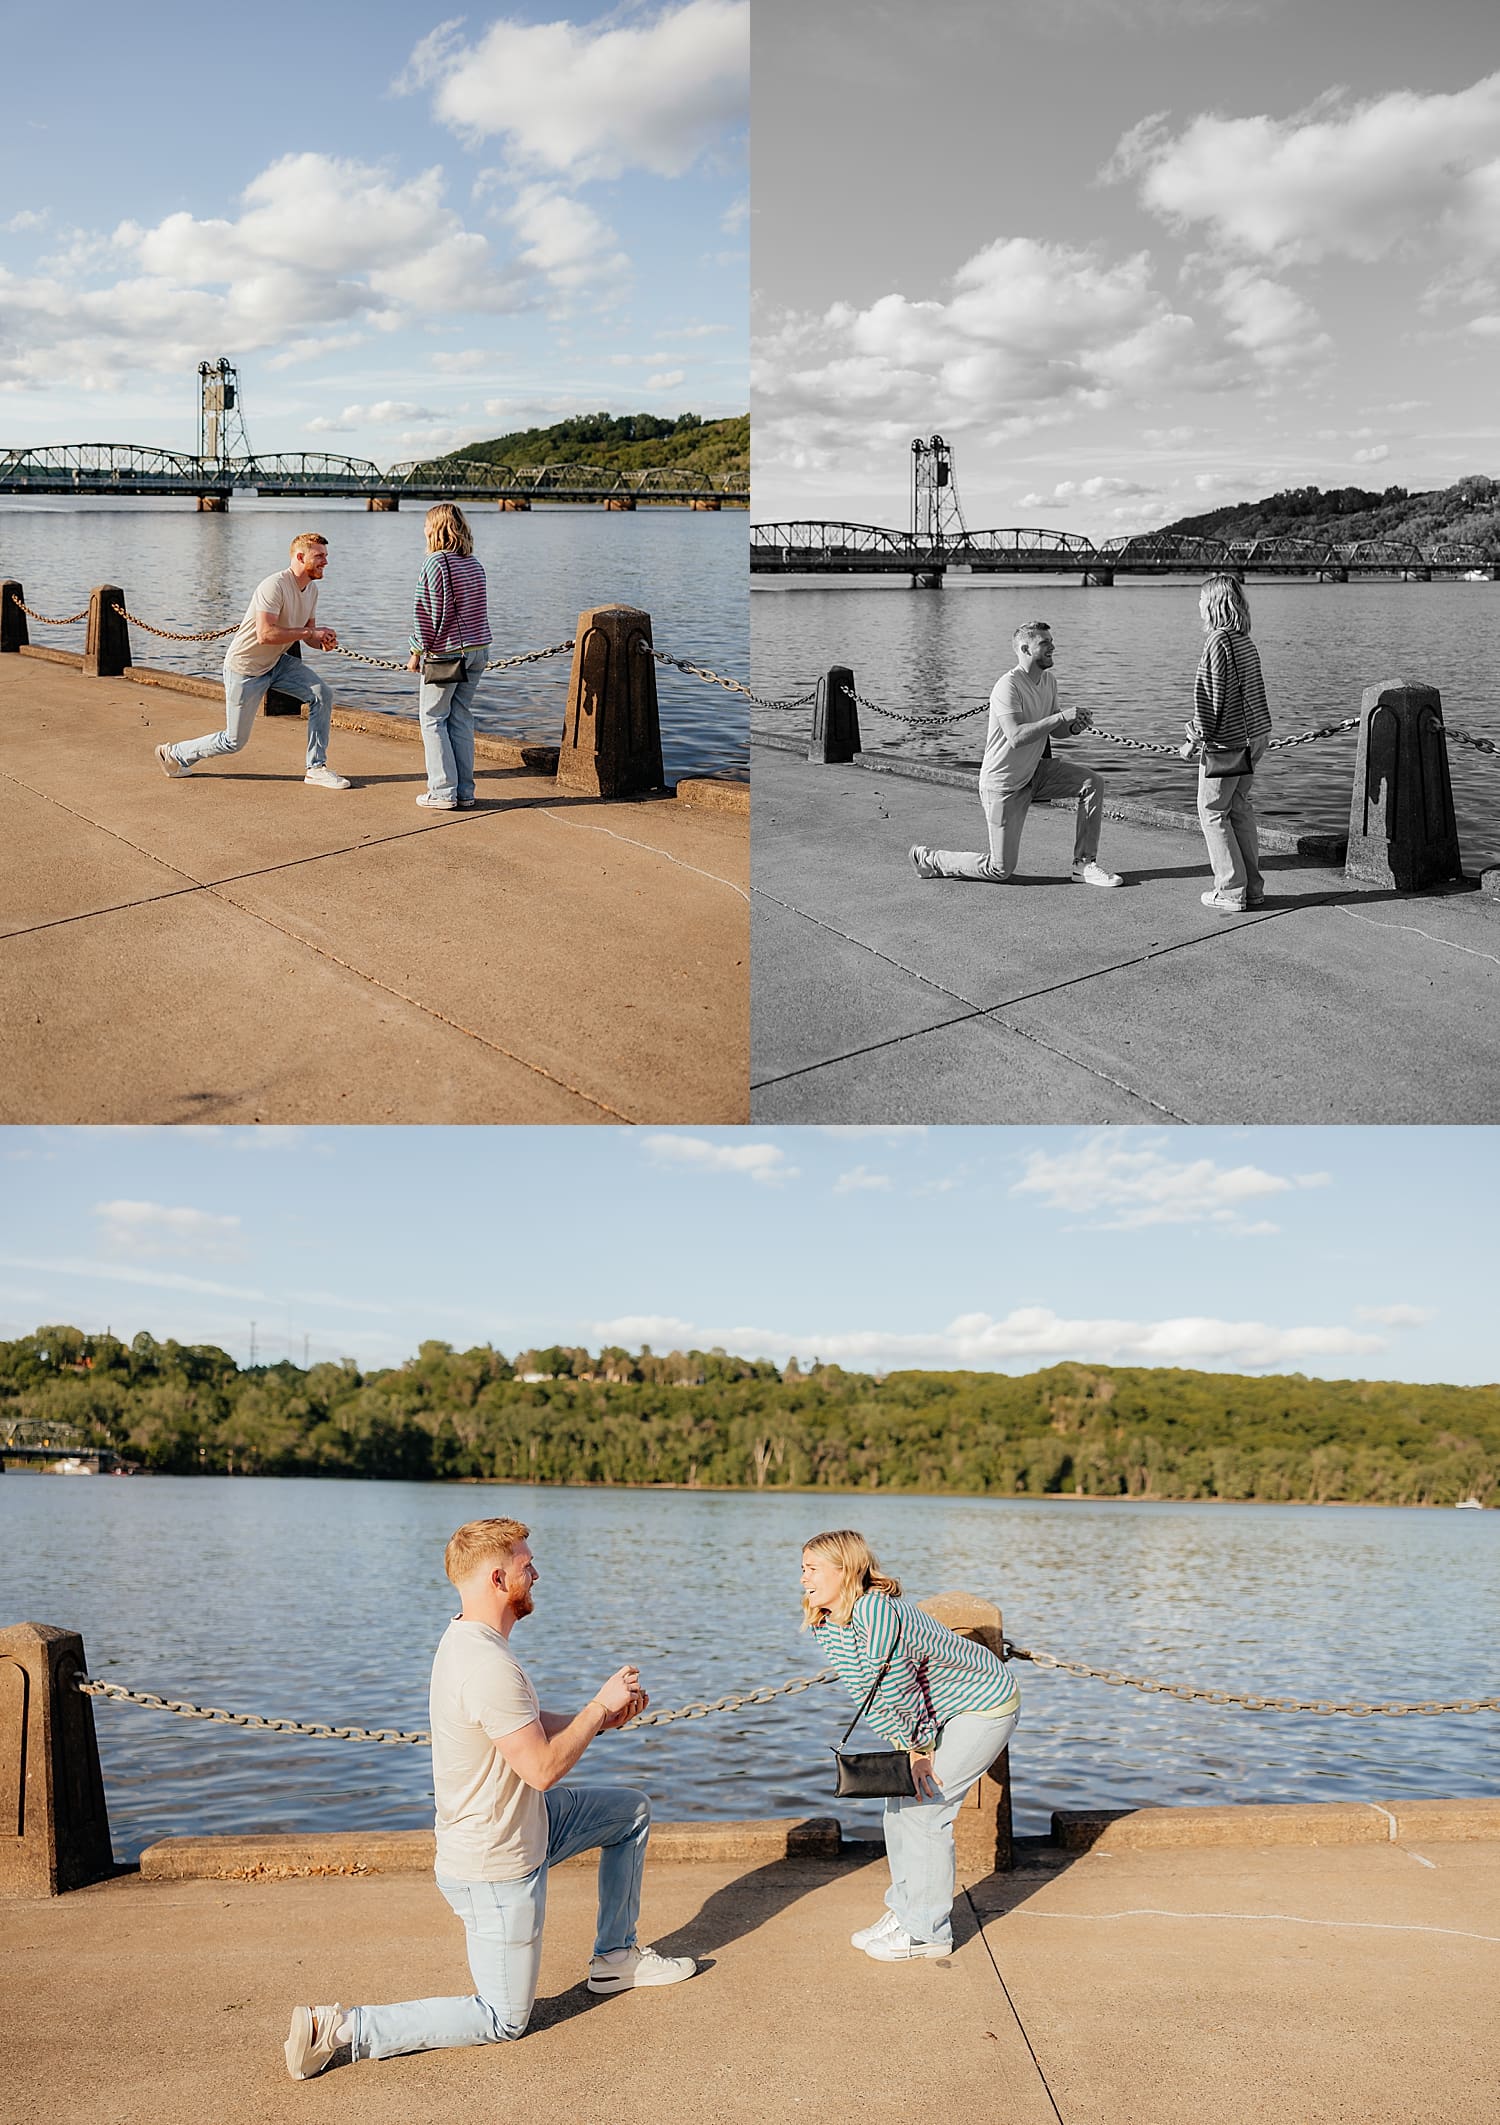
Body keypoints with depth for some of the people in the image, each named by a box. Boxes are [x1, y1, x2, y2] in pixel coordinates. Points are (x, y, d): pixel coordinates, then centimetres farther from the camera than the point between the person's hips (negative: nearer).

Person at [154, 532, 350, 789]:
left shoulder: (311, 589, 2)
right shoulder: (275, 586, -27)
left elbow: (308, 636, 12)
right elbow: (265, 635, -36)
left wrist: (324, 641, -11)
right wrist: (309, 632, -29)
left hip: (277, 663, 8)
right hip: (245, 669, -8)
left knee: (322, 693, -12)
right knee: (234, 741, 2)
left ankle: (316, 768, -6)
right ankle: (174, 755, 24)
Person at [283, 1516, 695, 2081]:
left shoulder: (466, 1639, 1)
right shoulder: (490, 1668, -32)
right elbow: (543, 1768, -28)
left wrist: (600, 1718, 1)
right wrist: (601, 1705, -15)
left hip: (522, 1822, 10)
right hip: (496, 1869, -10)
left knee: (633, 1810, 20)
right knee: (504, 2021, 3)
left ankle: (615, 1957, 32)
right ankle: (340, 2030, -1)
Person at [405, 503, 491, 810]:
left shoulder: (435, 563, -12)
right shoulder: (474, 564, 9)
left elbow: (426, 612, -12)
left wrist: (416, 652, -4)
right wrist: (475, 646, 19)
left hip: (446, 652, -7)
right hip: (477, 649, 7)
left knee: (432, 719, 3)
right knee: (461, 719, 11)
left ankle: (444, 792, -1)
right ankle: (464, 791, 11)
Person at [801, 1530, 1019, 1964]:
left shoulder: (875, 1610, -35)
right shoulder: (824, 1628, -5)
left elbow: (896, 1689, -28)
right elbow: (864, 1693, -2)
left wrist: (920, 1749, -15)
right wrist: (910, 1748, -6)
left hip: (985, 1706, -9)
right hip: (939, 1712, 9)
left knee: (923, 1806, -9)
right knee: (899, 1798, 9)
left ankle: (927, 1932, 4)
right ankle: (904, 1912, 25)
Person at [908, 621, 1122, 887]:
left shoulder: (1048, 681, 4)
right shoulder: (1008, 685, -23)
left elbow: (1053, 730, 13)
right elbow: (1016, 736, -34)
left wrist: (1073, 727, -10)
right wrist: (1061, 717, -33)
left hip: (1034, 772, 8)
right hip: (1002, 784, -8)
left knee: (1093, 784, -10)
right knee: (1000, 871, -4)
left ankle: (1084, 864, -1)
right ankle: (929, 859, 17)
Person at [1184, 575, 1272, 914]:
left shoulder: (1218, 641, -16)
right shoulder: (1246, 642, 9)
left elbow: (1208, 696, -18)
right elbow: (1252, 694, 15)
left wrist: (1194, 739, -10)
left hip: (1222, 745, -8)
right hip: (1250, 738, 8)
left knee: (1213, 813, 0)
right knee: (1241, 811, 15)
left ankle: (1231, 892, 0)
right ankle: (1252, 887, 18)